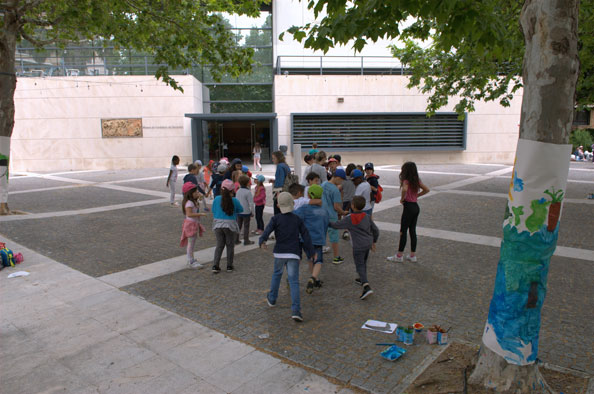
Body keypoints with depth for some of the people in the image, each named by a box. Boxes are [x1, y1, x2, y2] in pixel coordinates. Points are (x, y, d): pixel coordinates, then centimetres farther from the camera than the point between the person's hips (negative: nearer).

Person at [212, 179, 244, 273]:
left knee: (219, 245, 12)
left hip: (218, 224, 2)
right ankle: (229, 266, 19)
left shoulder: (217, 199, -4)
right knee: (230, 246, 12)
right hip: (230, 225, -2)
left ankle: (215, 266, 6)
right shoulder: (234, 200, -10)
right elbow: (240, 210, 6)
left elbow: (213, 211, 6)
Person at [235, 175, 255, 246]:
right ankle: (246, 241, 12)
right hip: (246, 212, -6)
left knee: (238, 226, 14)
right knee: (246, 226, 5)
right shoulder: (248, 192, -18)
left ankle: (236, 239, 19)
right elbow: (251, 203, -16)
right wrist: (252, 212, -6)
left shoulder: (238, 191, 2)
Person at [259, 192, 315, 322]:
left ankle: (272, 299, 41)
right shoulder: (298, 219, 6)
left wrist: (262, 242, -34)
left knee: (277, 274, 27)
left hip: (280, 253, 0)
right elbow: (306, 236, 6)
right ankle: (296, 310, -15)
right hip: (294, 254, 0)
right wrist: (311, 252, 14)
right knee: (294, 282, -3)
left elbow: (267, 230, -18)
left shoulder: (276, 218, 0)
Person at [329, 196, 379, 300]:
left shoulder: (349, 219, -16)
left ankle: (367, 287, -18)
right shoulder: (367, 217, 1)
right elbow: (376, 230, 6)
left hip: (358, 246, -6)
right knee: (363, 263, 25)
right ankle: (362, 279, 43)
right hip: (368, 244, 7)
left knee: (359, 266, -3)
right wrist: (374, 242, 20)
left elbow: (336, 225, -7)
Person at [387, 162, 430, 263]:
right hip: (416, 206, 8)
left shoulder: (406, 181, -15)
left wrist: (402, 199, -19)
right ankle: (413, 255, 19)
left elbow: (404, 190, -36)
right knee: (412, 231, 13)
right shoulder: (417, 180, 7)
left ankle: (399, 256, 9)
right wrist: (416, 196, 10)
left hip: (408, 206, -8)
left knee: (403, 231, 1)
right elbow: (426, 190, 11)